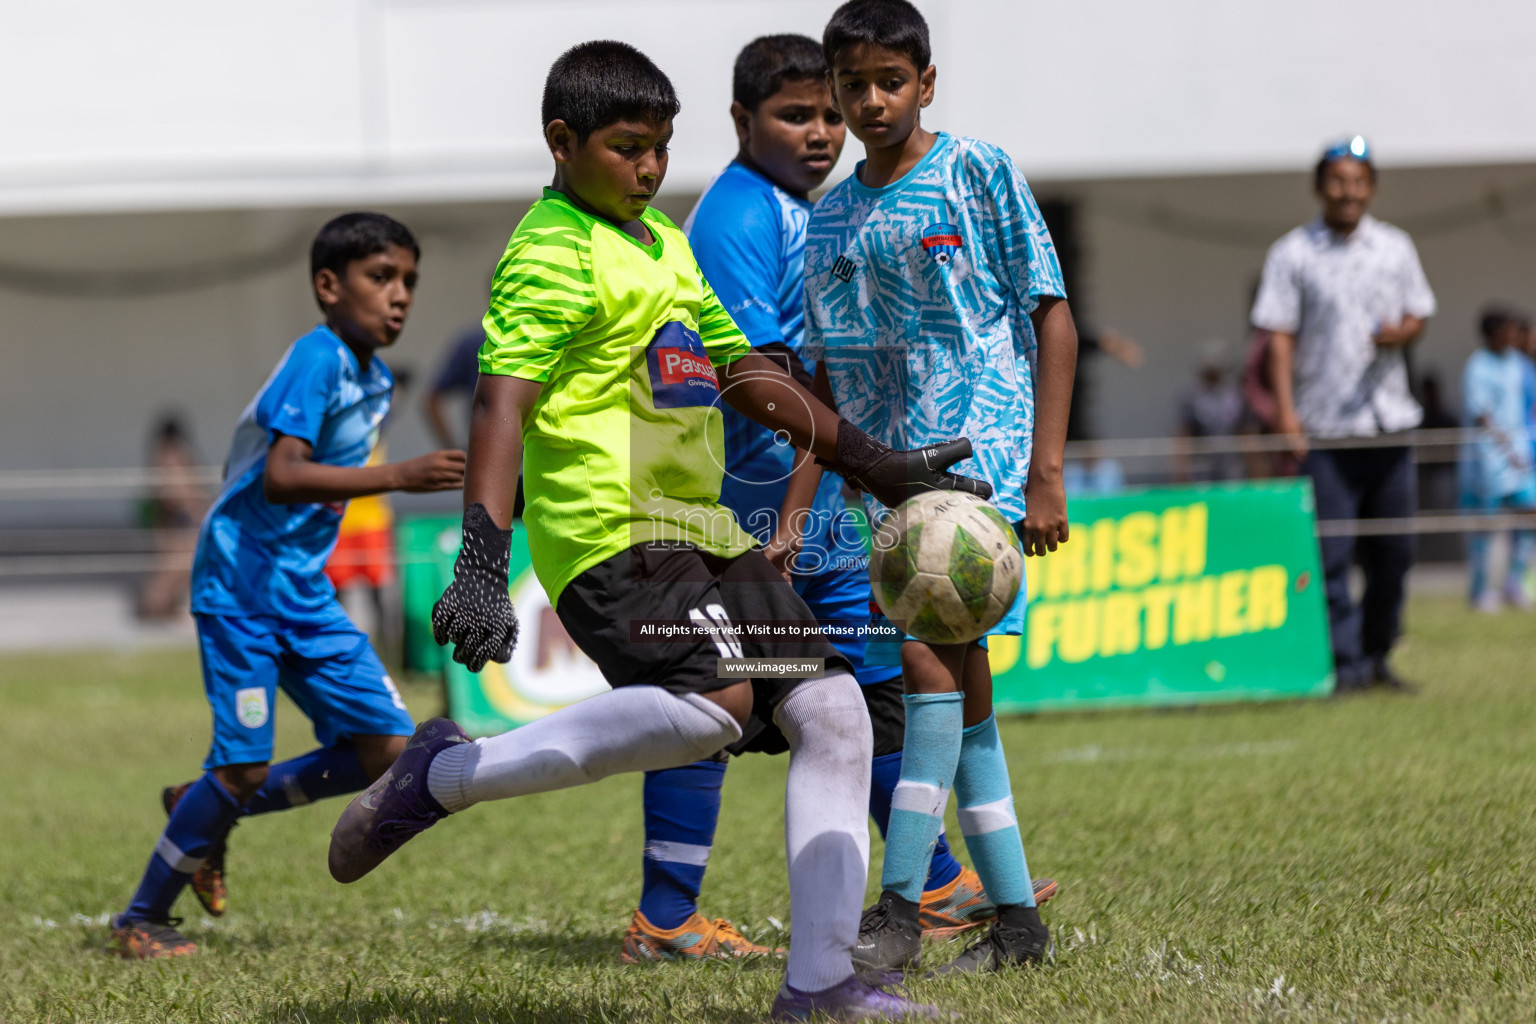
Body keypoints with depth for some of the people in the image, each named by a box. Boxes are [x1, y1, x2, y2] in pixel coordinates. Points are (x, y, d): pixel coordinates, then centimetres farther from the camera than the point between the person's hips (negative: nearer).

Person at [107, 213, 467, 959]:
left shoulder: (374, 378, 10)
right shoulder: (317, 359, -17)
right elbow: (280, 477, -29)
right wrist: (400, 476, -34)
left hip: (306, 594, 8)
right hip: (242, 584, -8)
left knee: (389, 749, 1)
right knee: (245, 762, -10)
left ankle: (204, 811, 17)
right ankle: (141, 919, 9)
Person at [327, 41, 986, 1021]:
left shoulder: (666, 242, 21)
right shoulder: (552, 255, -9)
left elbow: (746, 374, 30)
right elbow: (504, 402, -19)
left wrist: (879, 466, 26)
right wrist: (481, 564, -30)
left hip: (704, 533, 9)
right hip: (609, 534, -9)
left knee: (832, 708, 1)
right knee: (715, 703, -30)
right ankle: (444, 776, -15)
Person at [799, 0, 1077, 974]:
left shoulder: (979, 173, -2)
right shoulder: (831, 218, 14)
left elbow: (1054, 322, -4)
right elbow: (826, 383, 17)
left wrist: (1046, 474, -11)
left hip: (980, 451, -6)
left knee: (932, 656, -19)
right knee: (959, 683, 6)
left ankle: (900, 909, -20)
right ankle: (1016, 918, 10)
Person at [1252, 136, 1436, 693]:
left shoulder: (1396, 247, 10)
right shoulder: (1293, 253, 1)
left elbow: (1418, 314, 16)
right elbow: (1279, 334, -3)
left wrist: (1401, 331, -8)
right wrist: (1285, 410, -12)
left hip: (1389, 419, 4)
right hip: (1324, 425, -3)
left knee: (1394, 549, 7)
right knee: (1330, 551, -9)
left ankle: (1378, 654, 20)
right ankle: (1346, 663, -9)